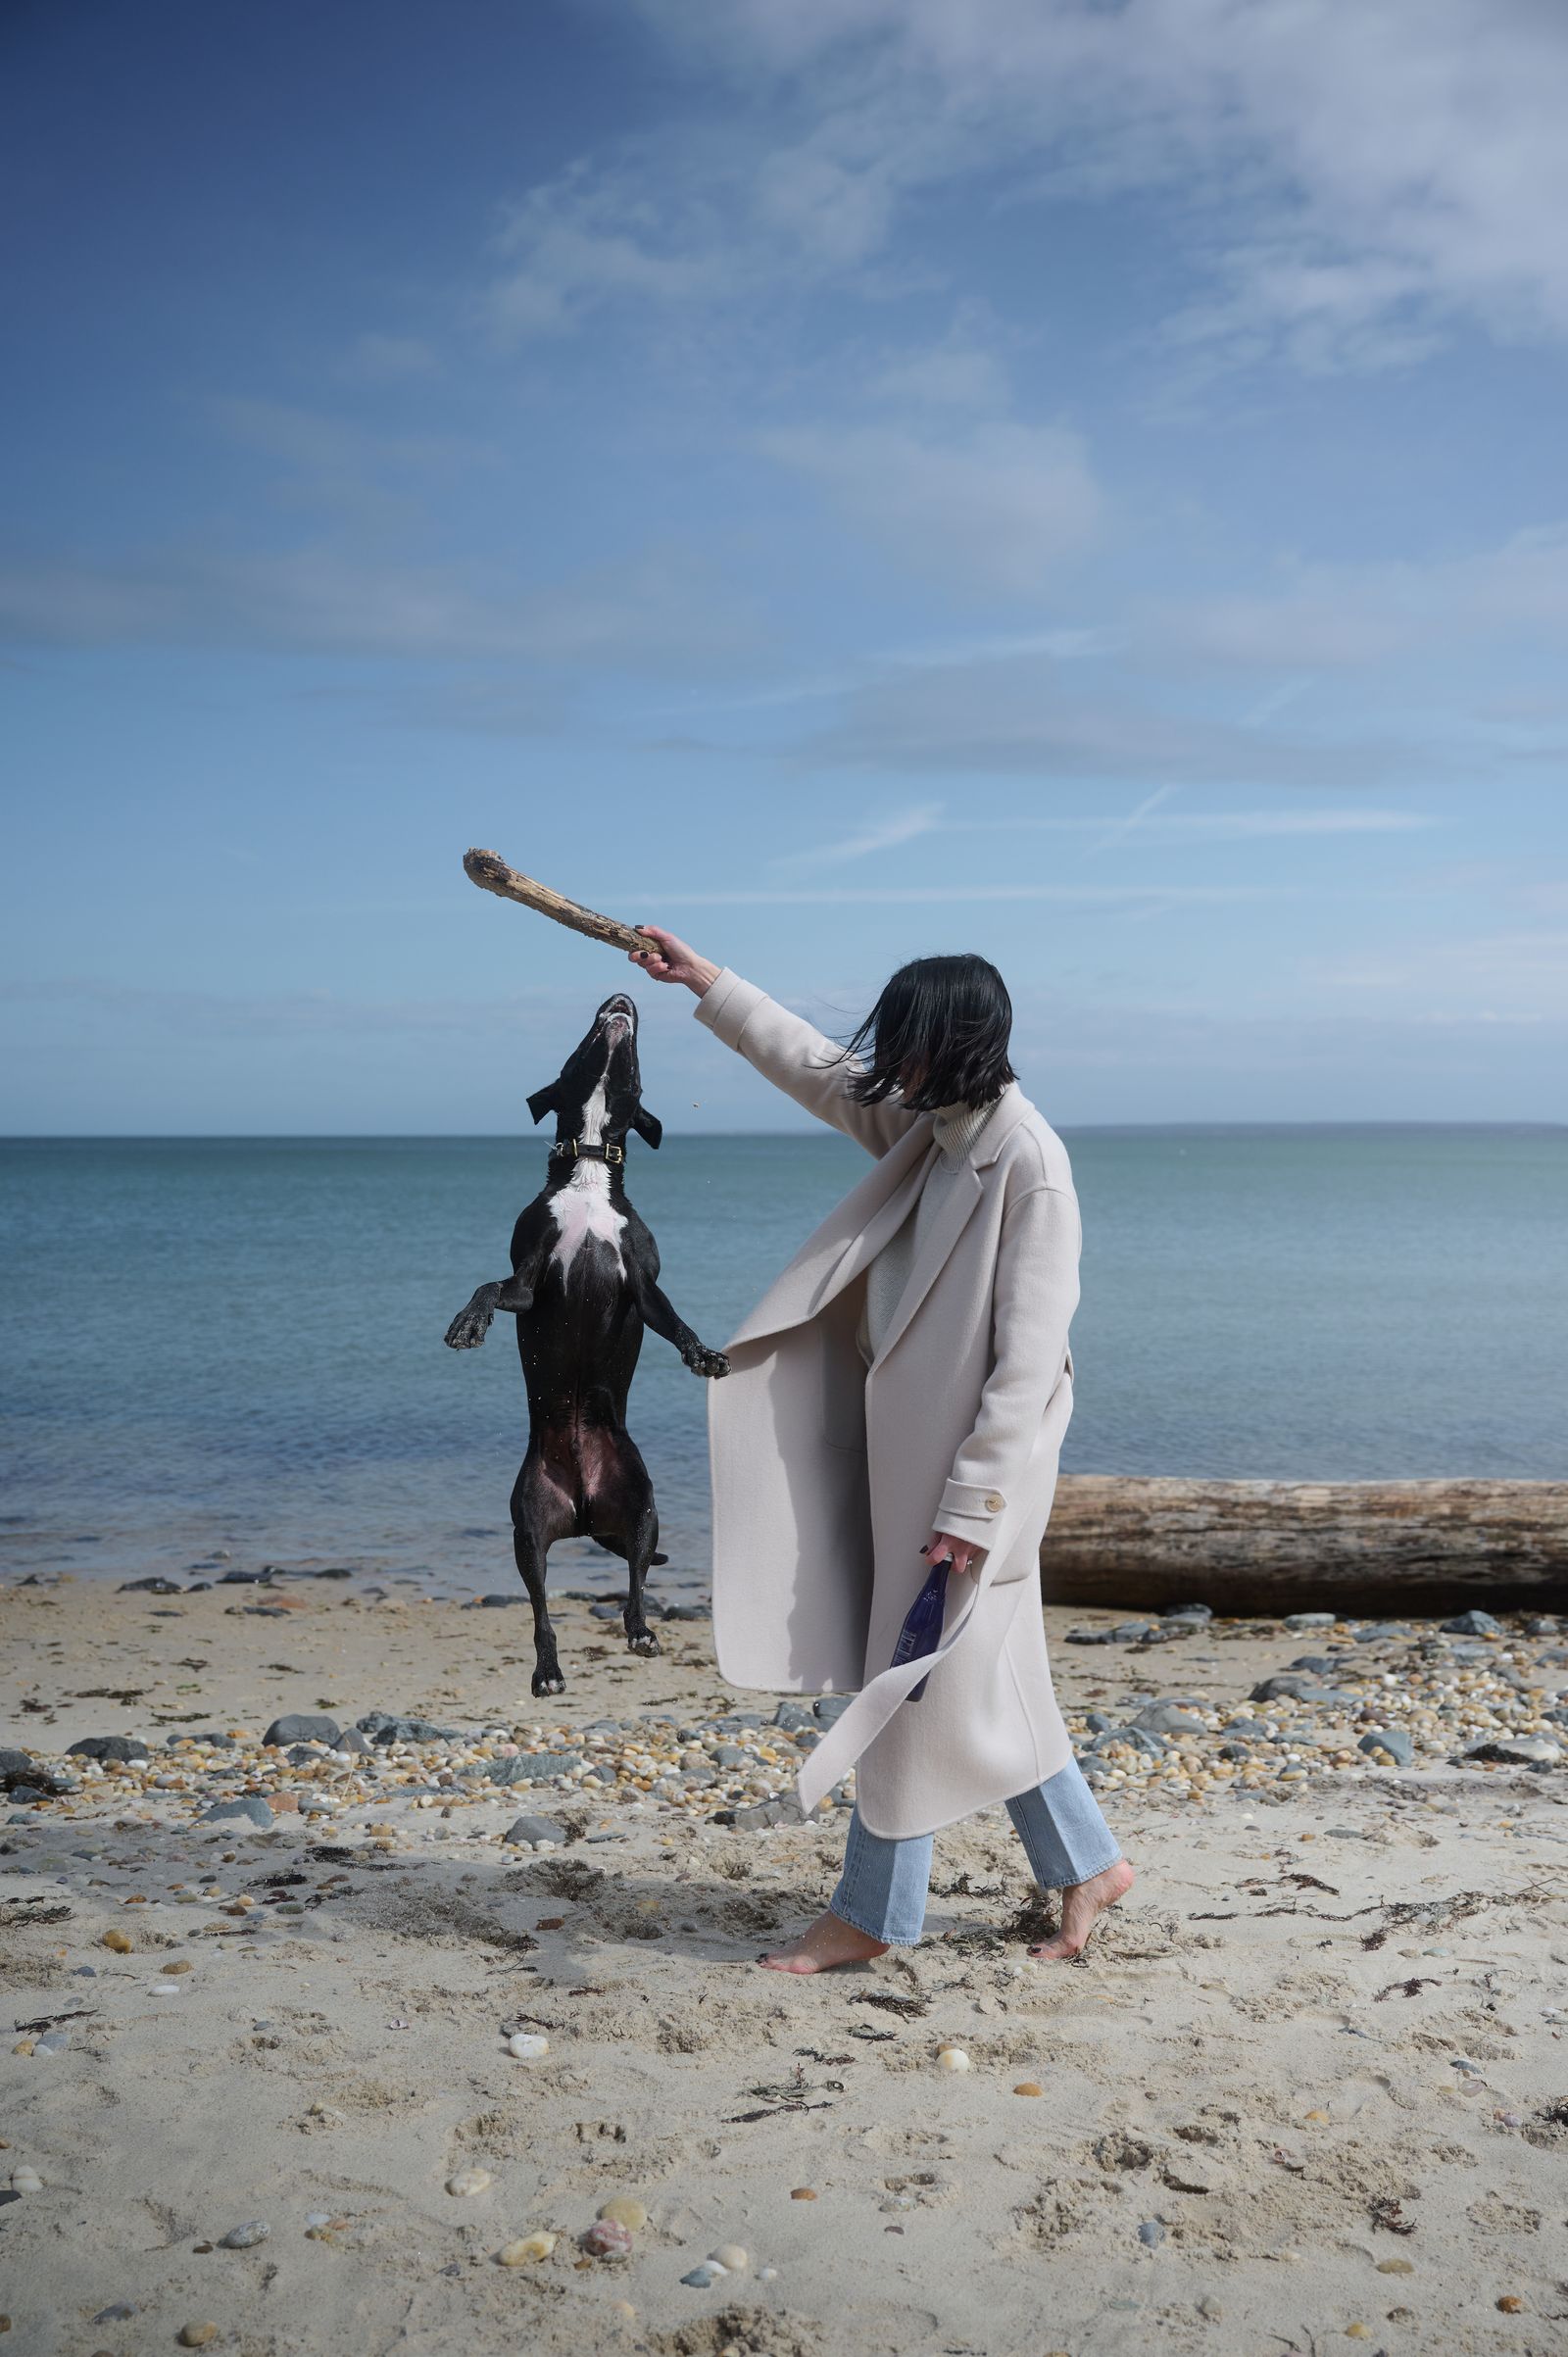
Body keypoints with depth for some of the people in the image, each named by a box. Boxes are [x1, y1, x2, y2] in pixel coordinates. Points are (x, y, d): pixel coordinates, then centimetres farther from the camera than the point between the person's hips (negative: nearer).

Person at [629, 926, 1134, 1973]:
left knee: (918, 1681, 3)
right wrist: (707, 980, 24)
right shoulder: (931, 1129, 6)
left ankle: (875, 1913, 17)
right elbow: (819, 1070, 21)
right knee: (980, 1676, 15)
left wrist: (972, 1502, -21)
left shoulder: (1029, 1161, -19)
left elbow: (1027, 1355, -21)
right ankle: (1087, 1863, 29)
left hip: (974, 1459, -8)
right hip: (912, 1453, 8)